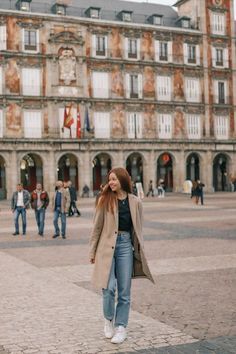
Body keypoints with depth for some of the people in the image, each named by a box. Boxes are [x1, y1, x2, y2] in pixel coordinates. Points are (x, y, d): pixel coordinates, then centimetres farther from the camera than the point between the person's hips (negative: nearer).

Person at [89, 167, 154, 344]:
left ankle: (121, 326, 19)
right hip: (107, 246, -1)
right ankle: (109, 319, 18)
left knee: (124, 291, 5)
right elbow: (97, 227, 3)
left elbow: (137, 229, 11)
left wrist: (140, 250, 12)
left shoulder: (135, 202, 3)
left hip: (126, 245, 2)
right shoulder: (105, 200, -1)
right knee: (108, 287, -9)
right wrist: (93, 251, 3)